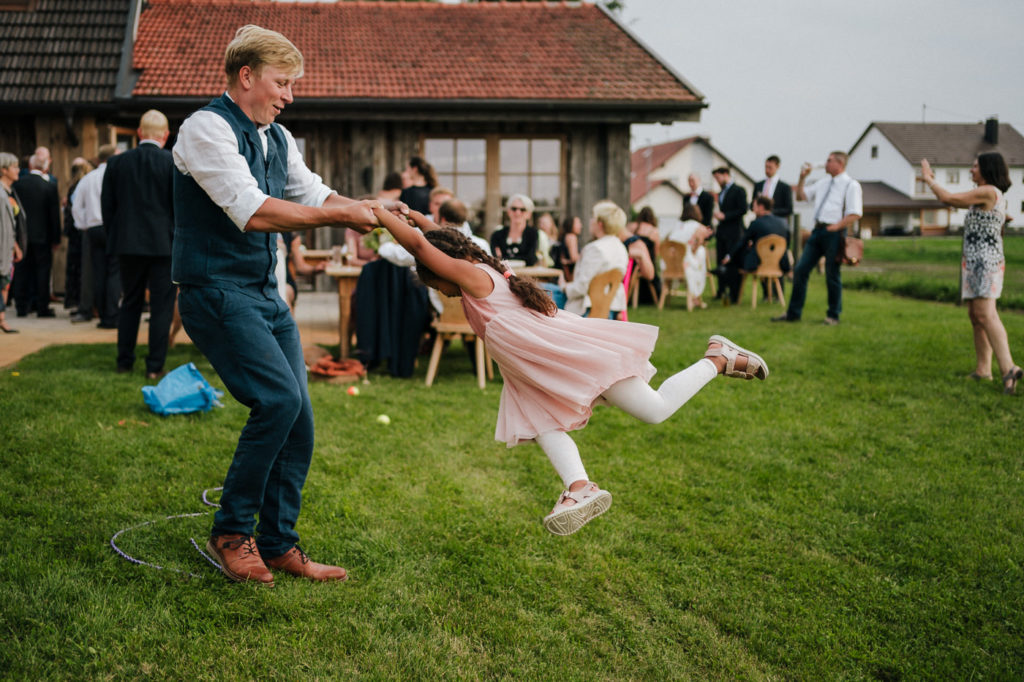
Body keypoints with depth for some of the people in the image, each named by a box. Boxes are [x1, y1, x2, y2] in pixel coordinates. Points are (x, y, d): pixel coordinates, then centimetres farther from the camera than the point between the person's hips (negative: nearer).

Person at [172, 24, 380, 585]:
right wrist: (339, 217, -20)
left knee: (298, 418, 3)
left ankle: (277, 544, 16)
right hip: (216, 291, -8)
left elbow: (315, 194, 22)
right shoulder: (207, 128, -12)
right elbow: (252, 212, -23)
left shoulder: (278, 139, 14)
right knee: (278, 398, -21)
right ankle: (231, 531, -2)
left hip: (266, 294, 8)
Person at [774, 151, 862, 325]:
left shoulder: (851, 185, -3)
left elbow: (855, 214, -10)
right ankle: (793, 313, 8)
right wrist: (802, 178, 12)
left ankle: (833, 316, 14)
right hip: (818, 231, 7)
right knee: (800, 270, 2)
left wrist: (836, 226, -19)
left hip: (834, 232, -7)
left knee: (832, 275, 1)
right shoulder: (824, 182, 17)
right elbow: (801, 197, 24)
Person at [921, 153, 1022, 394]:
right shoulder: (991, 196, 18)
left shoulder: (988, 192, -12)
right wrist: (931, 181, 26)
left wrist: (928, 179, 1)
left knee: (985, 314, -20)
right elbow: (951, 201, 27)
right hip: (976, 263, 10)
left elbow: (948, 198, -13)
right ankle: (983, 369, 14)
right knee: (975, 315, 12)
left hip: (984, 262, -10)